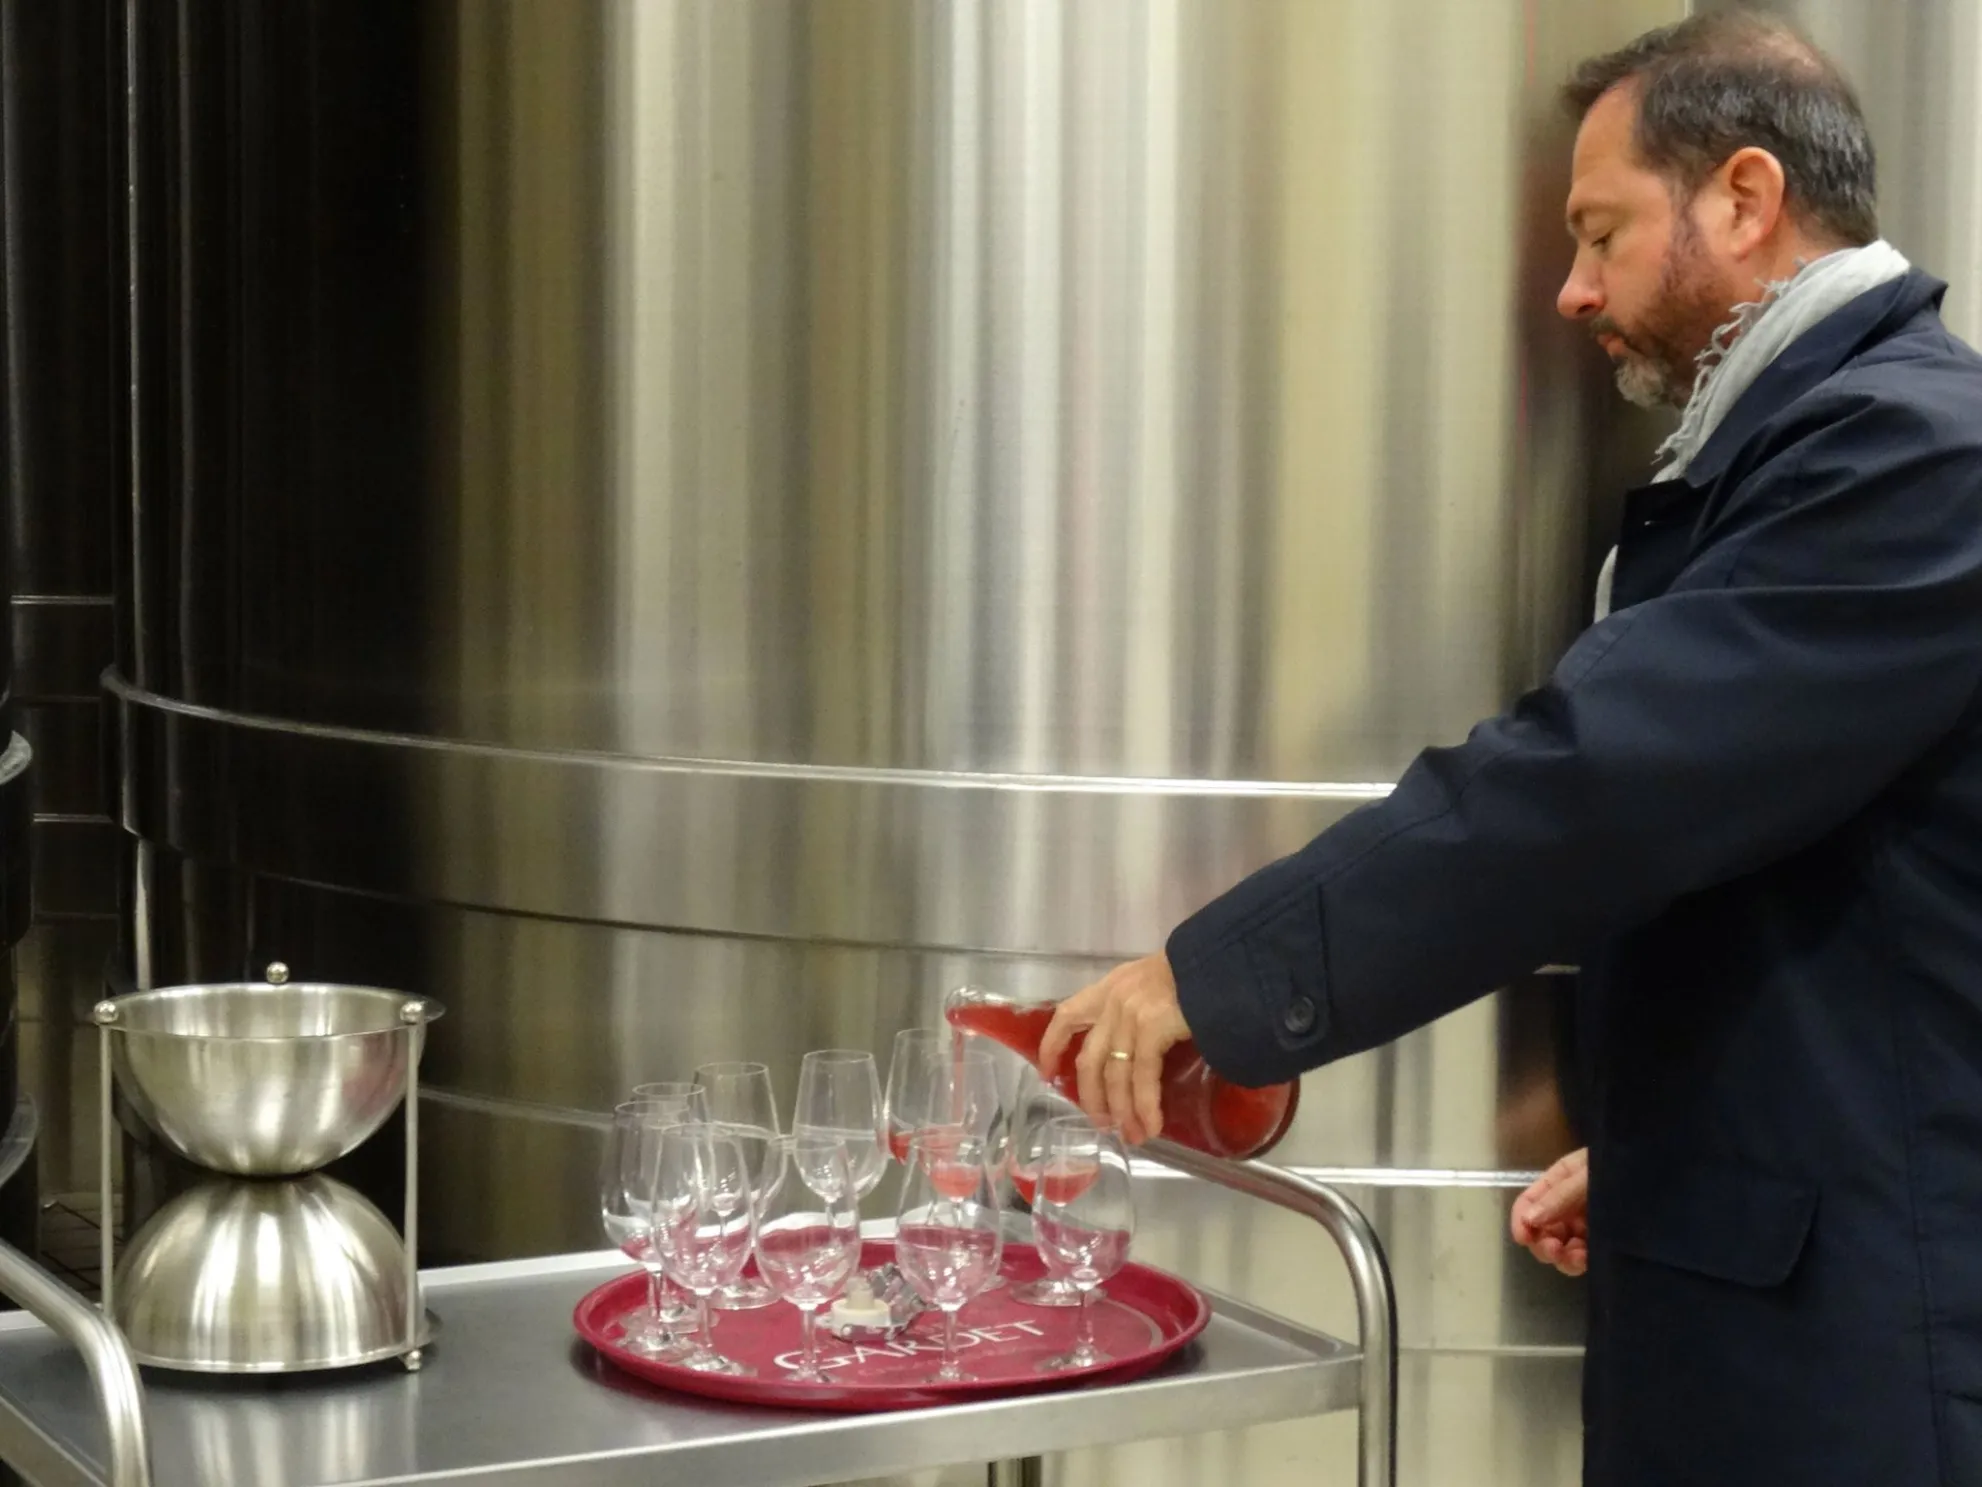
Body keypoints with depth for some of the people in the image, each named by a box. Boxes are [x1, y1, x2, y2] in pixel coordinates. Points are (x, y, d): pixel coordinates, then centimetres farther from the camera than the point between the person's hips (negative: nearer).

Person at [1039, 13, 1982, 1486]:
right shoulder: (1840, 433, 14)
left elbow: (1588, 774, -25)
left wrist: (1216, 974, -21)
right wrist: (1655, 1146, 14)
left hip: (1857, 1317, -9)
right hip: (1784, 1269, 9)